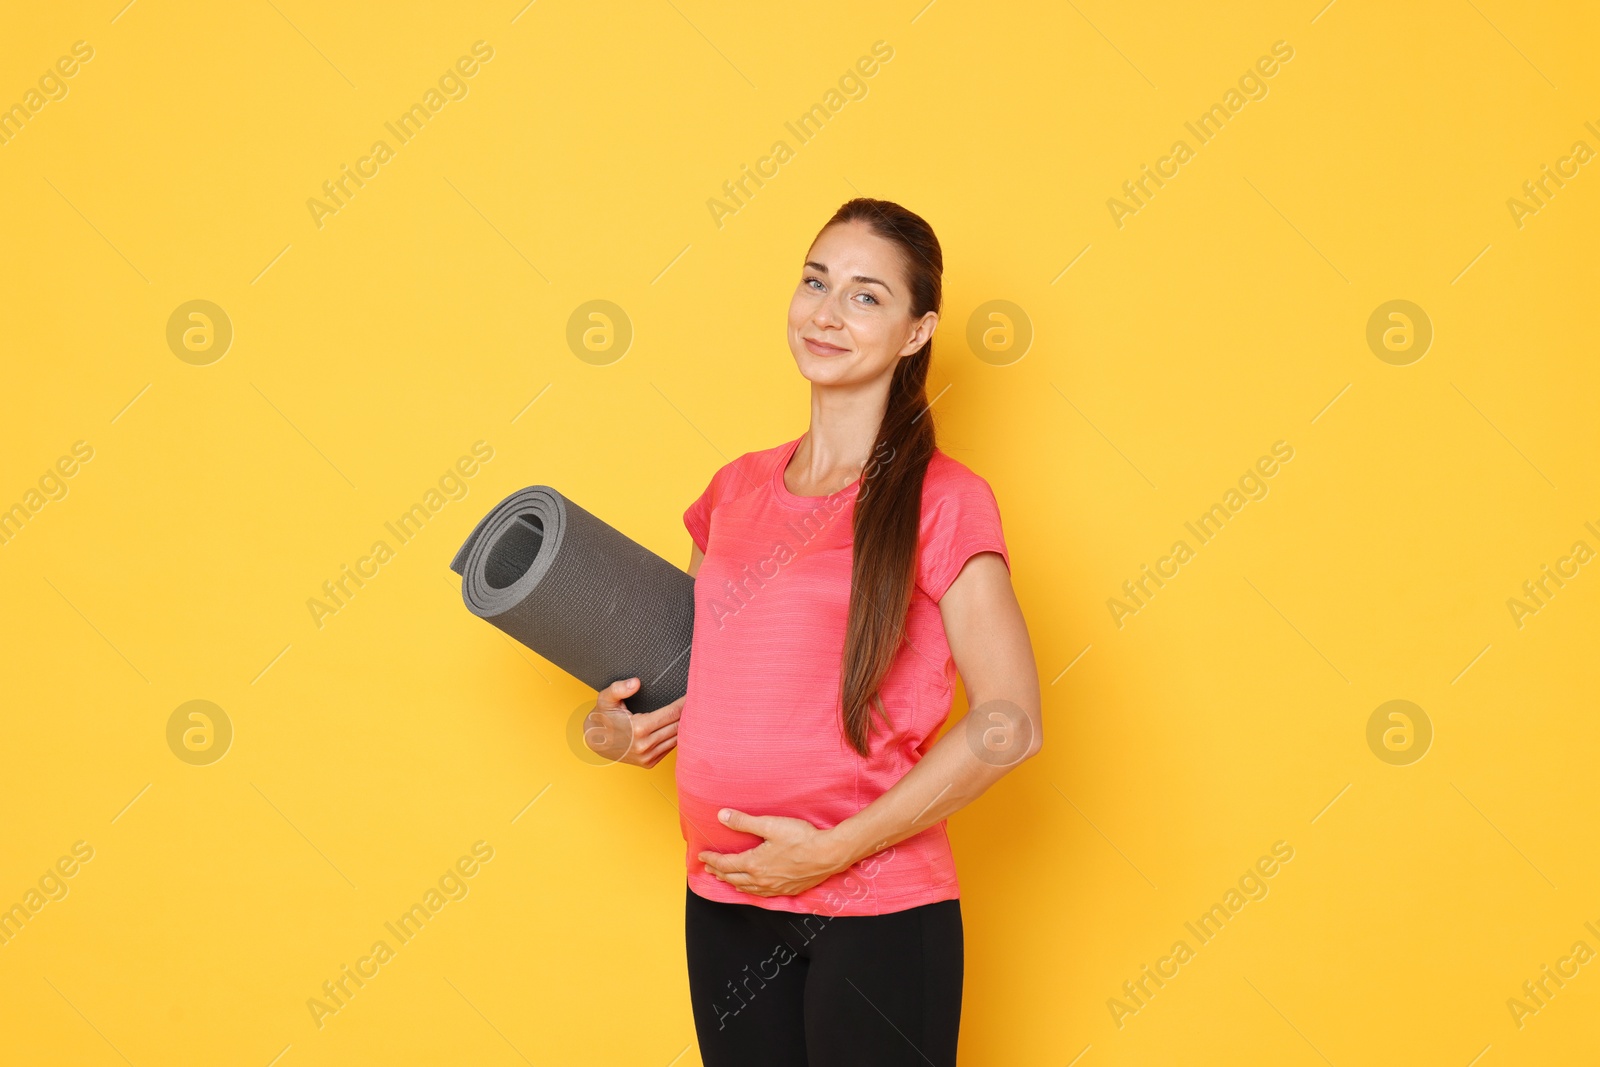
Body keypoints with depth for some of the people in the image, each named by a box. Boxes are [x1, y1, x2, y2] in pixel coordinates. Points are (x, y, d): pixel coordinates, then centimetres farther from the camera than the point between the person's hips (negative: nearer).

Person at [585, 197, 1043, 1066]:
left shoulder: (941, 501, -8)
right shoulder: (736, 490, 8)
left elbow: (1008, 724, -13)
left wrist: (833, 849, -15)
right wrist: (614, 727, 2)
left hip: (876, 913, -5)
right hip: (722, 905, 5)